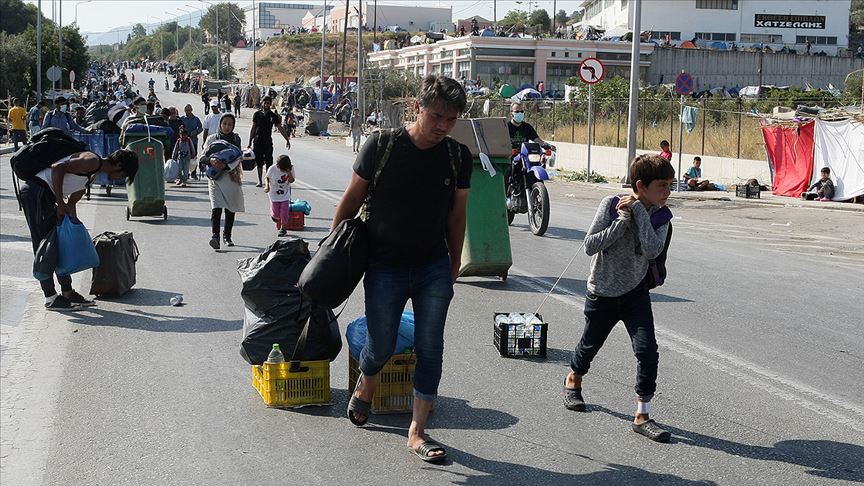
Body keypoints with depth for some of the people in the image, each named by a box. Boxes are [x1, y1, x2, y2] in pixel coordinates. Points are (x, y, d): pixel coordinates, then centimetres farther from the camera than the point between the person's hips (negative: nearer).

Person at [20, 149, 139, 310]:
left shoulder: (94, 173, 17)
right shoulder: (93, 161, -14)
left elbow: (72, 202, 22)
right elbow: (58, 168, -24)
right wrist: (60, 203, -20)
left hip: (46, 196, 10)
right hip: (36, 192, -10)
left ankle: (67, 292, 22)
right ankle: (51, 298, 0)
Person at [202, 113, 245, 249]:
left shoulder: (236, 139, 6)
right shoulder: (212, 138, 5)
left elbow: (237, 158, -5)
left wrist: (225, 165, -23)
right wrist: (211, 161, -23)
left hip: (232, 177, 2)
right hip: (215, 177, -2)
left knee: (230, 209, 10)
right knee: (216, 207, -17)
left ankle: (227, 236, 24)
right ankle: (215, 236, -26)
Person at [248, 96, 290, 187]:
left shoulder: (273, 116, 3)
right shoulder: (257, 114, 5)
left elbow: (280, 128, 5)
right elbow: (253, 128, 9)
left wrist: (287, 139, 1)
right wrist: (250, 142, 8)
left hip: (268, 142, -1)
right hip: (257, 141, 1)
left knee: (269, 162, -6)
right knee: (259, 162, 5)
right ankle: (260, 181, 13)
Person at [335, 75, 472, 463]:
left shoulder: (458, 157, -3)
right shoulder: (382, 147, -11)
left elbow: (456, 215, 7)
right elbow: (351, 201, -2)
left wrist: (454, 266, 11)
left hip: (434, 269, 3)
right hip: (385, 268, -2)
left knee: (430, 349, 1)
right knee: (381, 347, 8)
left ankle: (417, 431, 12)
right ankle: (365, 387, 43)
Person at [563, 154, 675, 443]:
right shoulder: (612, 205, -15)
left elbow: (652, 250, -26)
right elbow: (590, 246, -21)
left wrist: (639, 211, -24)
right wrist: (624, 220, -25)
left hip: (635, 292, 2)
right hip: (602, 292, -2)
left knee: (647, 349, -13)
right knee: (591, 343, 18)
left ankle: (642, 416, -4)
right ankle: (573, 381, 50)